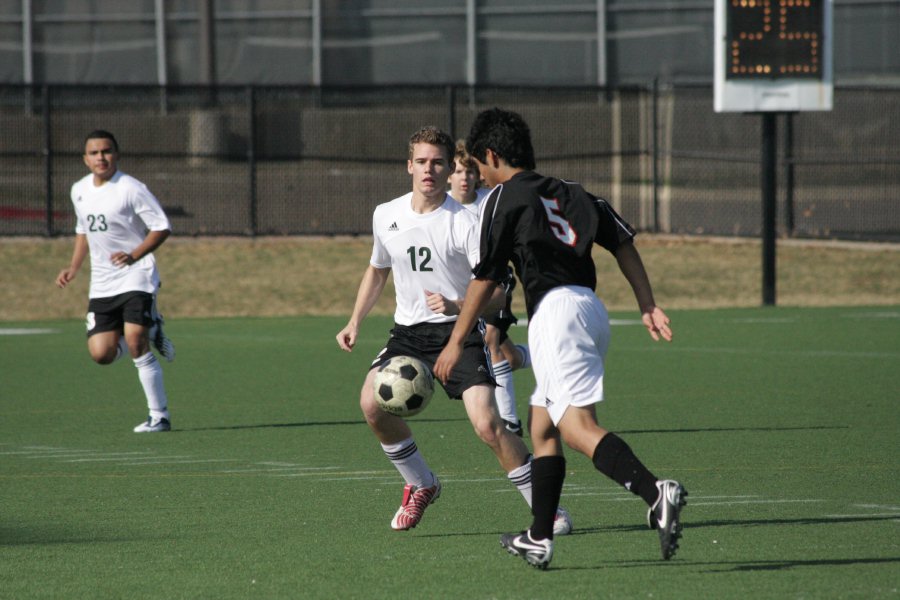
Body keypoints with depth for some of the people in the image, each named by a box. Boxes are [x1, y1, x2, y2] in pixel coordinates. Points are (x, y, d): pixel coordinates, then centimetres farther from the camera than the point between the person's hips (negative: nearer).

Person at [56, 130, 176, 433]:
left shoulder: (131, 189, -12)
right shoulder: (80, 191, 9)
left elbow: (162, 227, -12)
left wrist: (134, 255, -24)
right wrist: (74, 267, 13)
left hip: (136, 277, -6)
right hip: (101, 284, 6)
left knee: (135, 343, -19)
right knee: (101, 353, -5)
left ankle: (159, 416, -8)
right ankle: (151, 331, 25)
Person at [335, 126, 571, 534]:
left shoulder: (464, 223, -12)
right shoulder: (386, 216, 5)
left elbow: (496, 292, -14)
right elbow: (377, 270, 24)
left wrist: (458, 306, -32)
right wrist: (354, 322, 16)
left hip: (459, 331, -4)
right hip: (408, 331, 4)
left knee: (487, 423, -19)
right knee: (372, 403, -18)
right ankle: (421, 485, 7)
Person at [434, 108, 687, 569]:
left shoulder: (503, 198, 1)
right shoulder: (567, 192, 22)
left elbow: (485, 279, -1)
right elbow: (624, 242, 14)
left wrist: (456, 342, 6)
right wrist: (648, 306, 11)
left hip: (556, 308, -8)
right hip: (590, 305, 8)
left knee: (577, 427, -18)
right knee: (541, 424, 19)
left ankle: (655, 493, -40)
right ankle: (539, 539, 22)